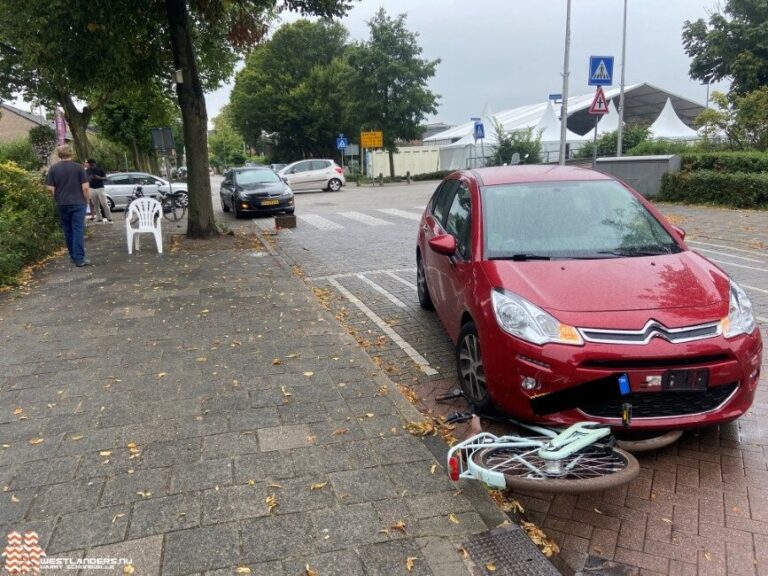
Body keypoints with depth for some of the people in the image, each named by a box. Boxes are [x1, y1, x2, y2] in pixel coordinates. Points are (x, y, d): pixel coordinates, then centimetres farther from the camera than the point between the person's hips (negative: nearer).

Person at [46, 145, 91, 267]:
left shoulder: (53, 169, 2)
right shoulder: (78, 167, -5)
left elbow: (50, 188, 0)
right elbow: (85, 187, -8)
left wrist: (57, 200, 15)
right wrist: (87, 201, 5)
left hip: (62, 204, 3)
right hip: (78, 203, -3)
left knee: (68, 231, 13)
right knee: (78, 230, -4)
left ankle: (73, 256, 22)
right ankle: (79, 259, -8)